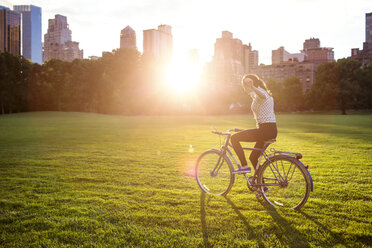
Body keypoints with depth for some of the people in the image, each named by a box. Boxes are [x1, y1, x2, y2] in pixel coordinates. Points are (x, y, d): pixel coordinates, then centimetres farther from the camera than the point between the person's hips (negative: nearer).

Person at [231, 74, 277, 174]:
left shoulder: (259, 92, -12)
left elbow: (263, 96, -39)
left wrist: (252, 87, -57)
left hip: (265, 130, -10)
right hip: (272, 131, 10)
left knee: (234, 138, -6)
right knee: (253, 157, 21)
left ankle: (244, 166, -5)